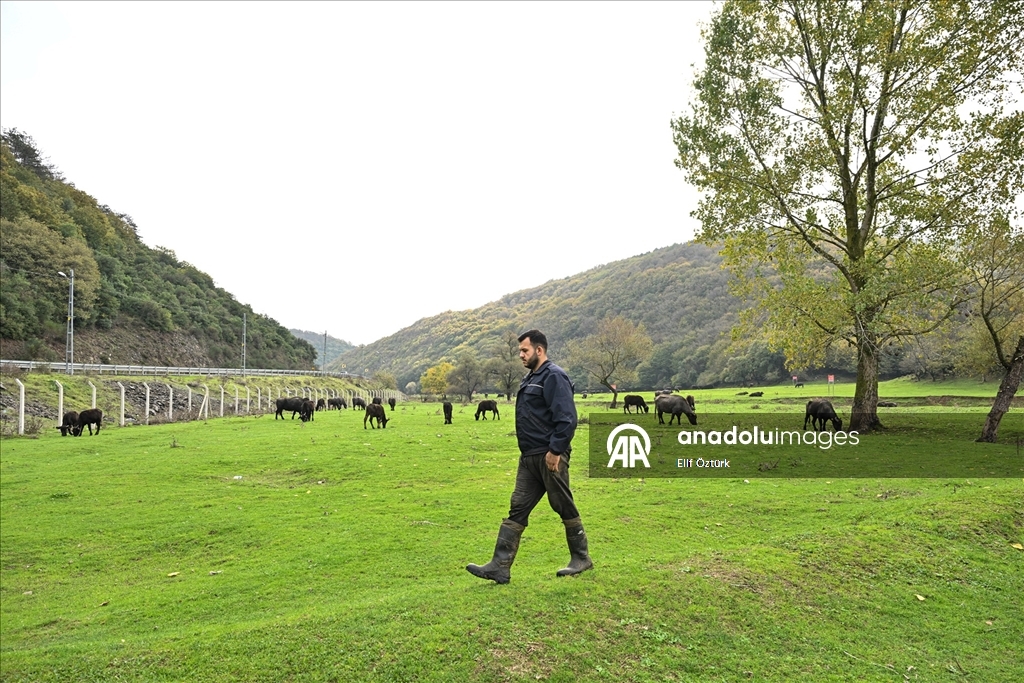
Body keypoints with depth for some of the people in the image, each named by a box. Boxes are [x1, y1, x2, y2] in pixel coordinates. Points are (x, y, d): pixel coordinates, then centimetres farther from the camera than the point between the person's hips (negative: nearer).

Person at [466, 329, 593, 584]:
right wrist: (529, 450, 18)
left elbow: (567, 419, -21)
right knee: (517, 510, 5)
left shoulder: (554, 377, -13)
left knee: (565, 508, 5)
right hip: (529, 458, 10)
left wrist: (555, 451, -22)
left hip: (549, 457, -9)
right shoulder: (530, 379, 18)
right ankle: (500, 566, 6)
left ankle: (581, 558, 22)